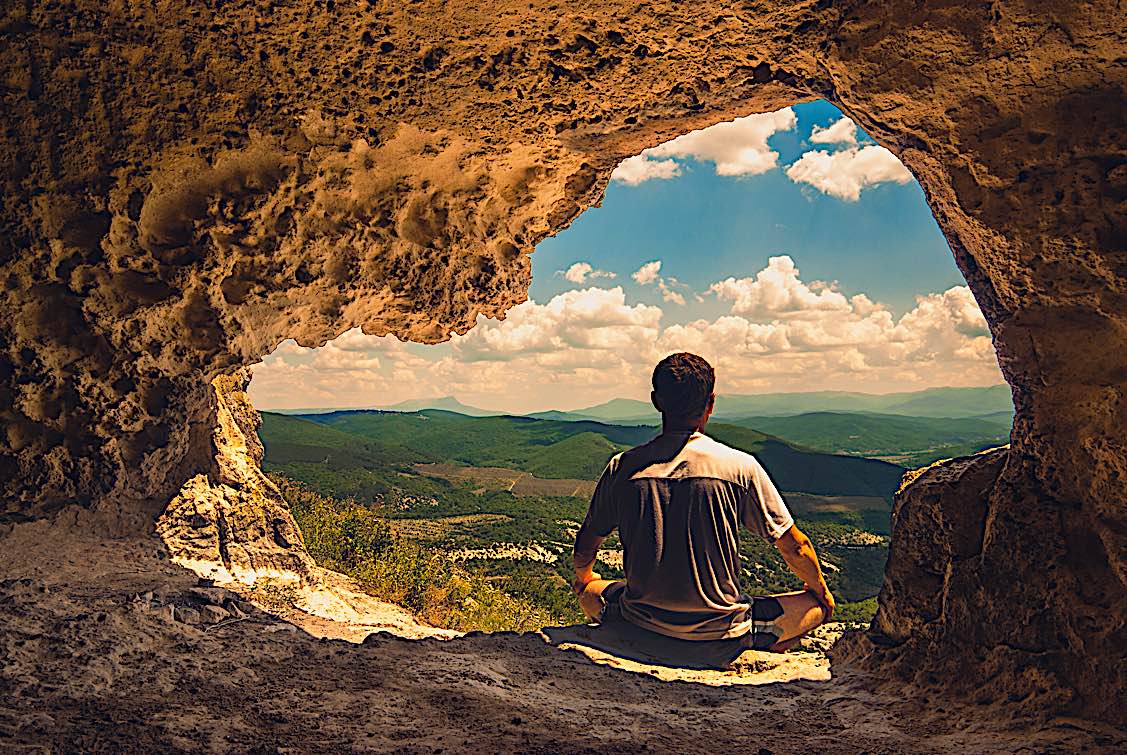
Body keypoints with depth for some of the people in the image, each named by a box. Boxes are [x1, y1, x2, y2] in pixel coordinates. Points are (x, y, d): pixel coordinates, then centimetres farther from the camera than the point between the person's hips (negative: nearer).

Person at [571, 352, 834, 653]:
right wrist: (821, 590, 18)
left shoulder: (622, 468, -7)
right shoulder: (740, 466, -13)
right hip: (720, 629, -2)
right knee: (818, 604, 20)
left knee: (589, 589, 33)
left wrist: (583, 577, 30)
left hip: (644, 622, 2)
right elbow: (794, 547, -4)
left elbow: (585, 548, 6)